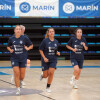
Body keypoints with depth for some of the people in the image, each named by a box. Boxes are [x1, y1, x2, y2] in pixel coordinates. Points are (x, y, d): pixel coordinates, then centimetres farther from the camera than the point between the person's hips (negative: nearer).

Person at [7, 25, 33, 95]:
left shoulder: (24, 38, -4)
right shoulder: (11, 39, 0)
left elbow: (31, 45, 6)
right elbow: (8, 46, 16)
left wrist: (28, 48, -13)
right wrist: (10, 50, -5)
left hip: (23, 59, 0)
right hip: (14, 58, 0)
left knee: (22, 76, 3)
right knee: (16, 73, -11)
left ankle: (20, 81, 40)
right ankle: (18, 89, 1)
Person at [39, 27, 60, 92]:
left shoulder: (56, 41, 3)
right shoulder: (45, 41, -9)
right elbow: (40, 50, -4)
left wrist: (57, 53, -4)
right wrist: (44, 58, -12)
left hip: (53, 60, 2)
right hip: (46, 60, -2)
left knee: (51, 72, -14)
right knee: (46, 75, 1)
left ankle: (48, 87, 2)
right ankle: (42, 75, 41)